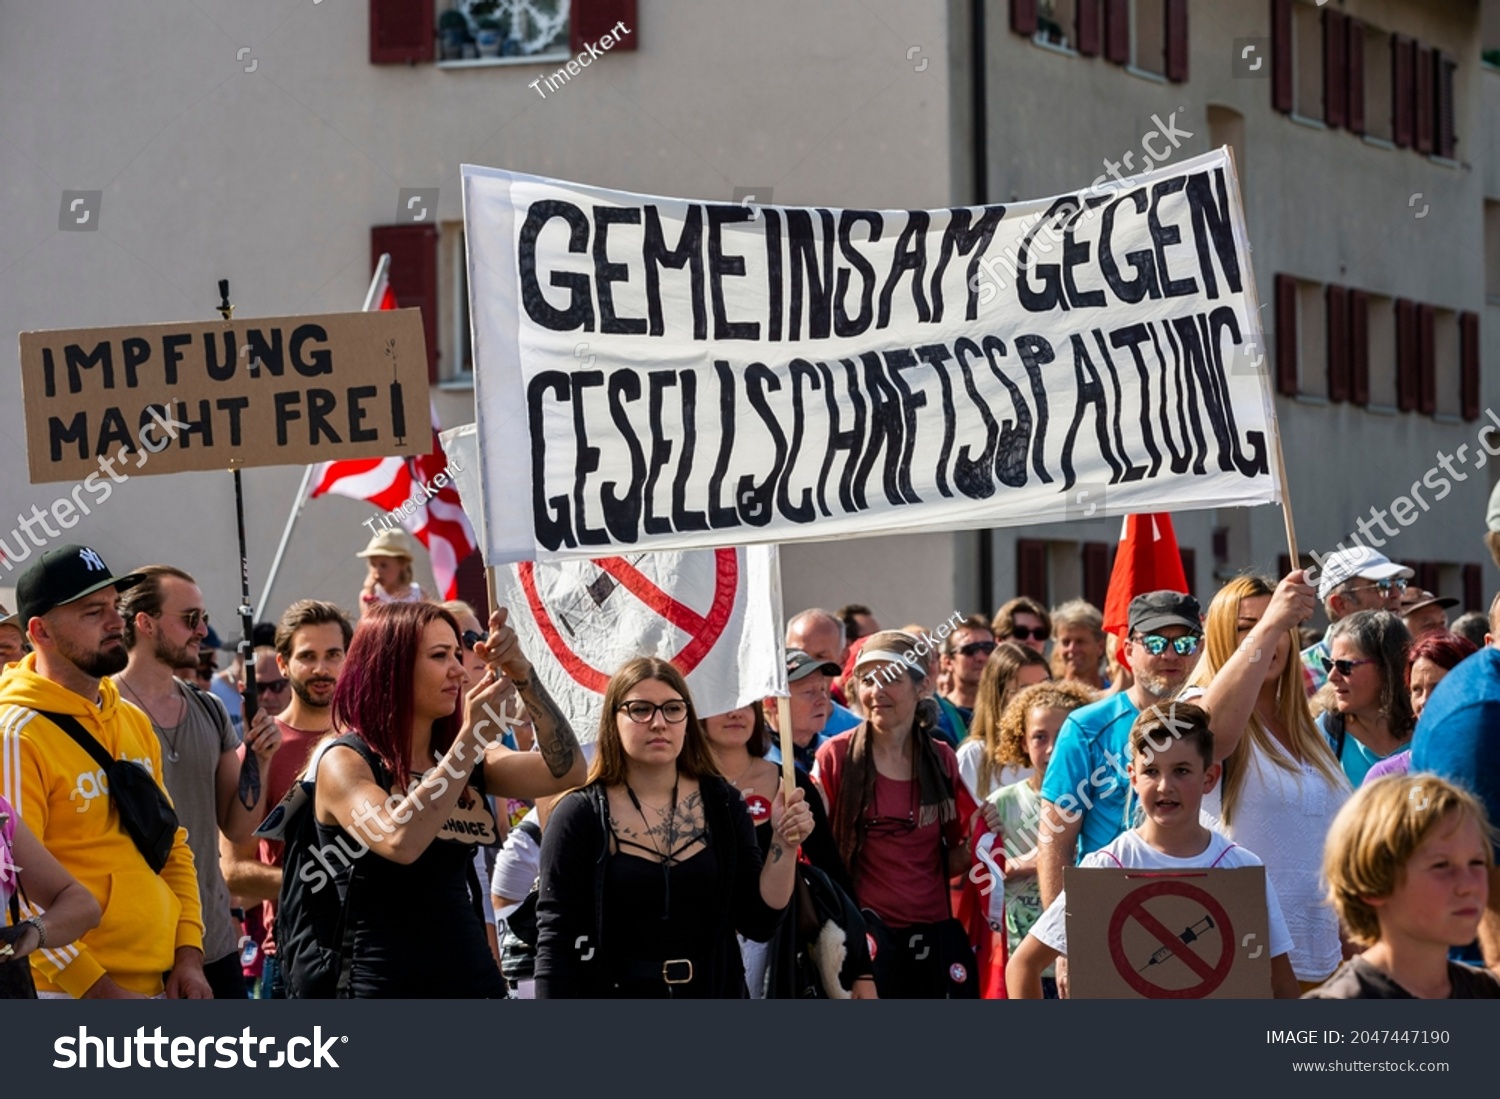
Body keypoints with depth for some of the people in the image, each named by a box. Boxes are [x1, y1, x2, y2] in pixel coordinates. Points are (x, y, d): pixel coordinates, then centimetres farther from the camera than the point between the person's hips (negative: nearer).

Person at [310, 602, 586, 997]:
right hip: (389, 984, -6)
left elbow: (566, 772, -2)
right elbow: (399, 842, -26)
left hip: (474, 979, 6)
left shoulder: (462, 756, 11)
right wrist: (473, 733, -22)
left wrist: (523, 677, -12)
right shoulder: (344, 761, -8)